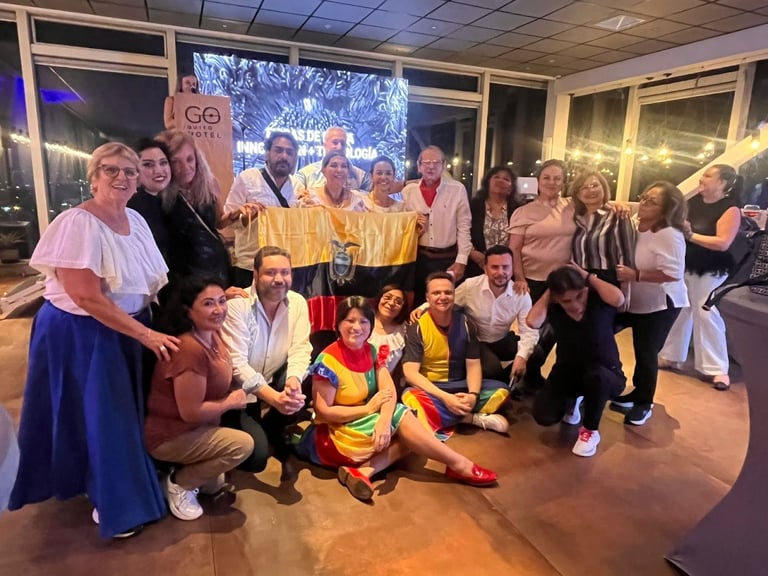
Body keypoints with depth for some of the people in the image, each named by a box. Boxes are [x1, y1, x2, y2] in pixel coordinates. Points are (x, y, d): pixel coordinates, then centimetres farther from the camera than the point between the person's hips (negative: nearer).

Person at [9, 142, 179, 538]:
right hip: (80, 334, -7)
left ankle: (121, 488, 42)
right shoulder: (78, 223, -21)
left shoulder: (136, 220, 3)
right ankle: (113, 503, 27)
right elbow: (87, 298, -26)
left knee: (128, 411, 19)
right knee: (98, 417, 6)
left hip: (128, 331, 8)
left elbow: (149, 283, 9)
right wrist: (146, 335, -23)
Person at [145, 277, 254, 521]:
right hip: (169, 435, -10)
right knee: (243, 444, -21)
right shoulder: (190, 349, -33)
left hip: (191, 428, 10)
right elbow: (191, 412, -30)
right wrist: (231, 402, -15)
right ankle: (178, 484, -4)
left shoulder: (212, 334, -6)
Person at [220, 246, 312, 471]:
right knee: (256, 457, -19)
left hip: (274, 380, 5)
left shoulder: (298, 303, -8)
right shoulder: (238, 305, -21)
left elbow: (300, 349, -14)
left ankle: (272, 431, 4)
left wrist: (294, 380, -37)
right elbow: (236, 362, -27)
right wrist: (274, 397, -38)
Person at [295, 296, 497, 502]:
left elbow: (389, 391, -10)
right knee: (400, 416, -21)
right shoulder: (328, 360, -18)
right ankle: (458, 464, -14)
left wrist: (384, 419, -31)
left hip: (365, 423, 7)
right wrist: (369, 408, -18)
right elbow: (323, 412, -19)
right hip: (333, 435, -7)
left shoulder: (372, 351, 1)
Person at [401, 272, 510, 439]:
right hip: (429, 388, -3)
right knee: (410, 397, -37)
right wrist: (445, 397, -30)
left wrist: (473, 394, -23)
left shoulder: (464, 323, -1)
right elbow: (410, 372, -19)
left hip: (460, 387, 3)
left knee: (501, 389, -16)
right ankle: (475, 418, -24)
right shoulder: (417, 327, -11)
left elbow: (473, 365, -2)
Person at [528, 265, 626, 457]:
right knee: (543, 416, -19)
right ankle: (571, 401, 21)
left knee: (596, 374, -40)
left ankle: (590, 430, -9)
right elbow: (532, 321, -36)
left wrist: (588, 276, -28)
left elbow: (618, 299, -43)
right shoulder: (553, 309, -15)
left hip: (605, 375, -2)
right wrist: (548, 291, -23)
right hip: (567, 373, 2)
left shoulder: (598, 301, -18)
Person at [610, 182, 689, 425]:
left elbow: (673, 274, -29)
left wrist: (636, 275, -30)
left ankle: (644, 403, 26)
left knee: (646, 354, 2)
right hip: (632, 300, 8)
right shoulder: (632, 223, -4)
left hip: (659, 305, -7)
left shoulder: (669, 235, -24)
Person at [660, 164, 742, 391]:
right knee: (677, 310, 12)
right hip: (683, 267, 6)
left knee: (706, 313, -6)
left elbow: (723, 243, -22)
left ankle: (716, 368, 6)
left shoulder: (730, 210, -12)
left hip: (709, 272, -6)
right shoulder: (693, 201, 5)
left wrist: (691, 235, -22)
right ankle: (671, 356, 25)